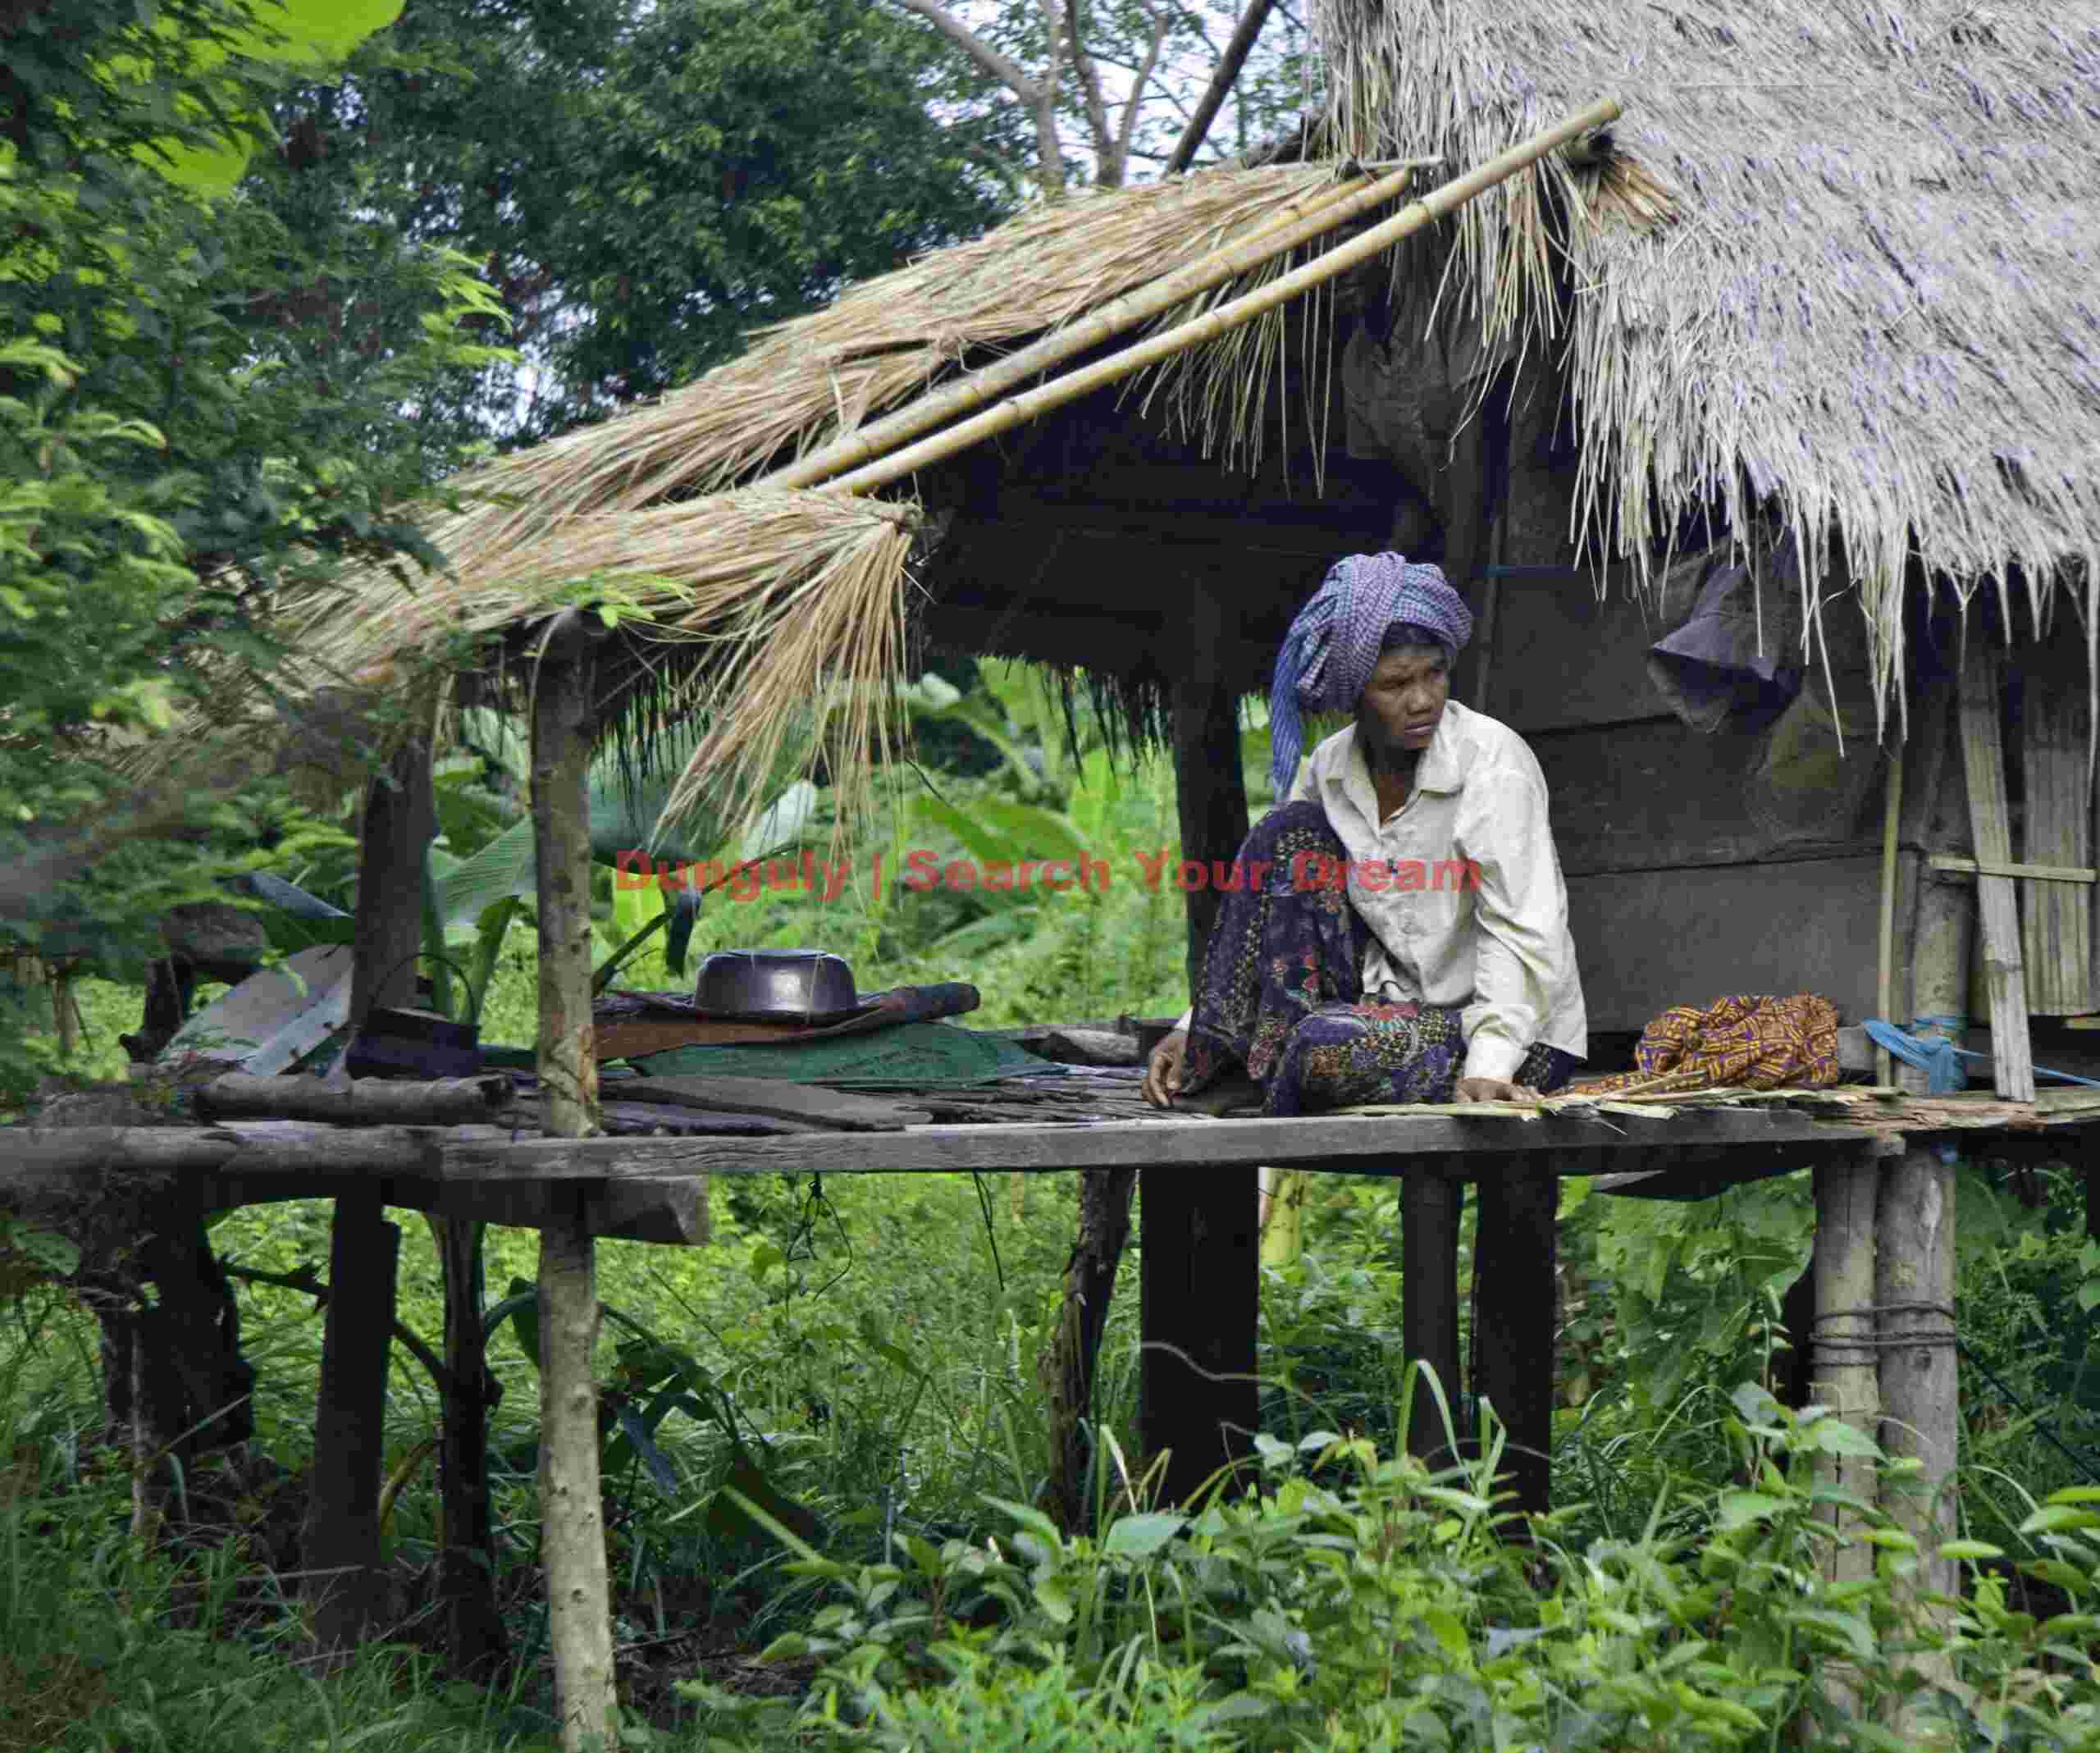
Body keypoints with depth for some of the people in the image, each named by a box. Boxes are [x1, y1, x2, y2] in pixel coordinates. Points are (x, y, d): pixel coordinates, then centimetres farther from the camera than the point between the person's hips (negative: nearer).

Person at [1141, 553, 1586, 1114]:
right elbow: (1279, 927, 5)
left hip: (1515, 1036, -6)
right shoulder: (1330, 769, 0)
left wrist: (1490, 1064, -40)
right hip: (1393, 999, 6)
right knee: (1292, 832, -10)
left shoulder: (1493, 760, -18)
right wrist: (1193, 1029, -6)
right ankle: (1209, 1054, -11)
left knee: (1326, 1046, -34)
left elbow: (1521, 933, -26)